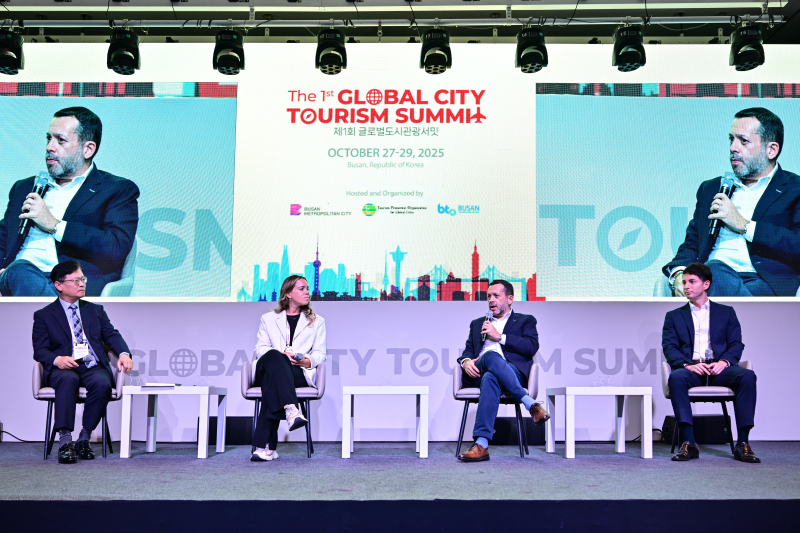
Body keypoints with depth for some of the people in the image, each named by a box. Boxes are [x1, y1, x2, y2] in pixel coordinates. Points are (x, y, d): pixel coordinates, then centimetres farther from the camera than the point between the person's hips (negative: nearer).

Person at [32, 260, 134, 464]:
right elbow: (40, 350, 4)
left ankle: (84, 438, -20)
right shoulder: (44, 315, 13)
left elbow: (111, 335, 11)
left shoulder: (96, 310, 21)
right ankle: (65, 441, -38)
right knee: (68, 379, -38)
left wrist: (124, 353, -11)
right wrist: (57, 359, -19)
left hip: (94, 367, 2)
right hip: (63, 369, -2)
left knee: (103, 383, -33)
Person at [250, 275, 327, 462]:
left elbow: (320, 353, 14)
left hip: (300, 373, 0)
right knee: (274, 357, -39)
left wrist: (308, 361, -12)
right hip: (267, 369, 0)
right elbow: (260, 348, 10)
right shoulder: (268, 319, 25)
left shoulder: (317, 321, 25)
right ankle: (291, 411, -58)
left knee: (272, 379, -37)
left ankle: (264, 445, -51)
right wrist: (282, 355, -12)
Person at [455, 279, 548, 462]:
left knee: (490, 377, -41)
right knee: (491, 356, -38)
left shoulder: (525, 321, 22)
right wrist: (466, 361, -3)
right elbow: (468, 350, 22)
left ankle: (481, 445, -48)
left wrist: (499, 336, 0)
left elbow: (532, 347, 3)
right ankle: (530, 404, -37)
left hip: (512, 371, -2)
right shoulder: (477, 323, 34)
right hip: (478, 373, 2)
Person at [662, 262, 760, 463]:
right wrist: (687, 364, -14)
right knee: (676, 377, -36)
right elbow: (669, 347, 6)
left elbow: (736, 344, 10)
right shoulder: (674, 316, 19)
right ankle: (689, 443, -35)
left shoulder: (726, 312, 21)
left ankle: (742, 444, -29)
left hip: (719, 369, 1)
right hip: (690, 368, 0)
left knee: (747, 376, -32)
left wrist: (724, 361, -12)